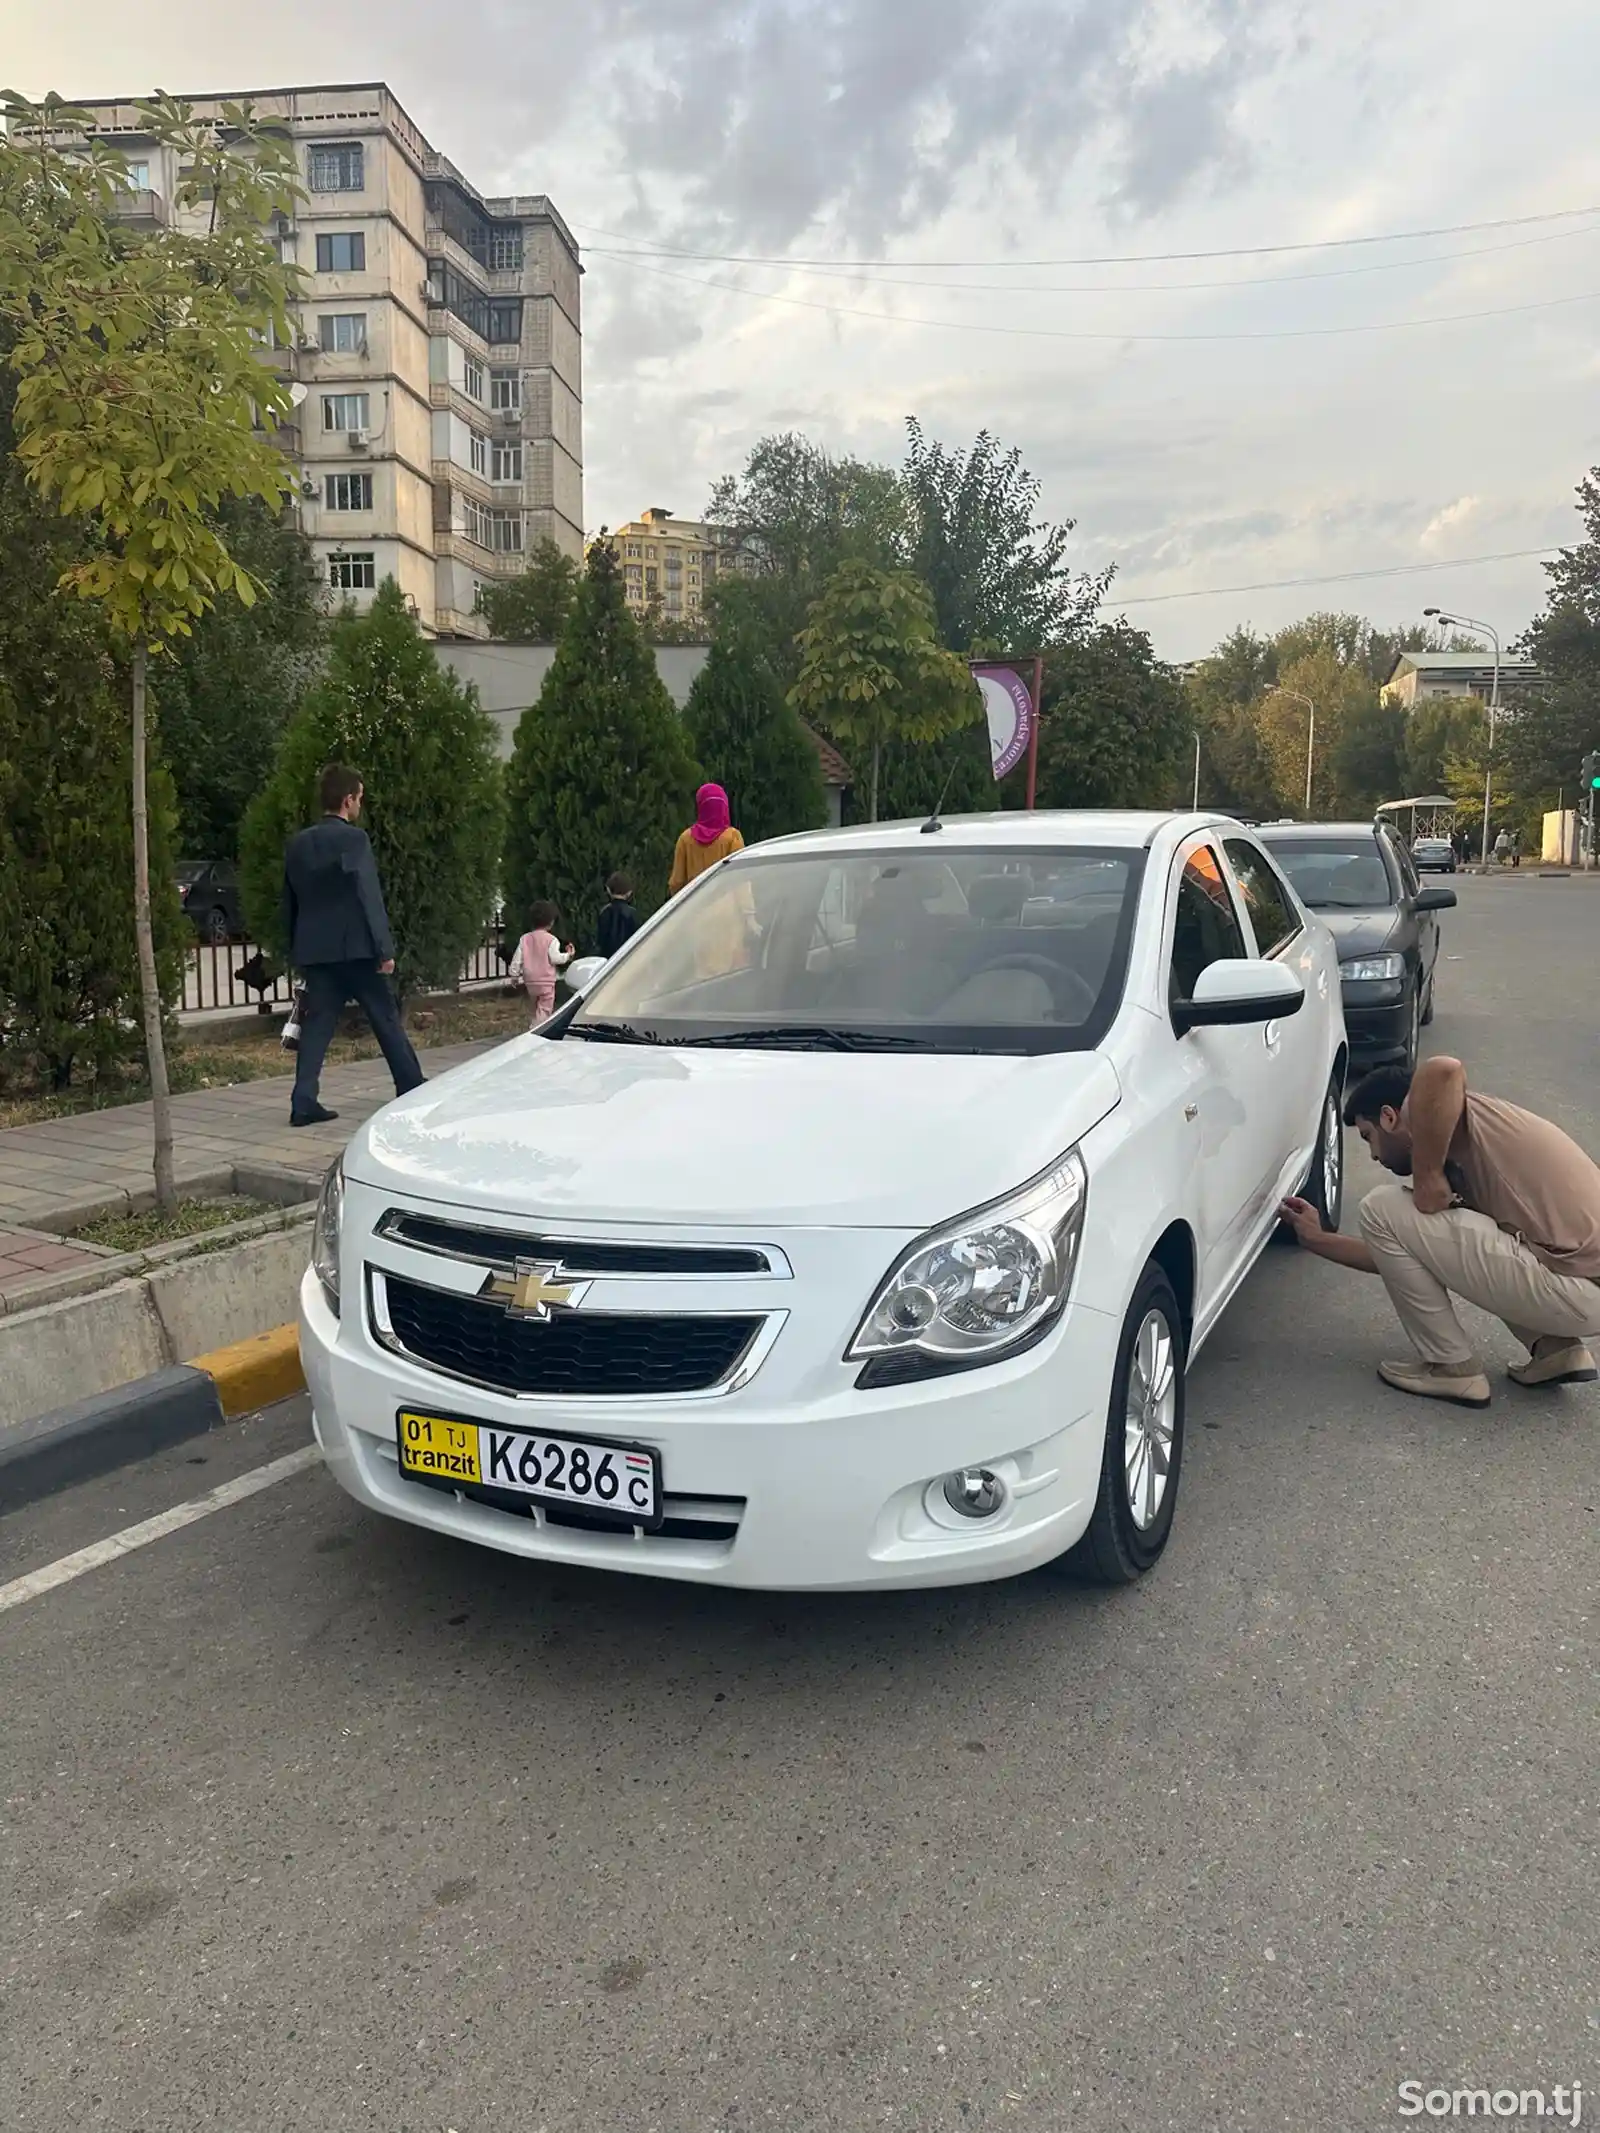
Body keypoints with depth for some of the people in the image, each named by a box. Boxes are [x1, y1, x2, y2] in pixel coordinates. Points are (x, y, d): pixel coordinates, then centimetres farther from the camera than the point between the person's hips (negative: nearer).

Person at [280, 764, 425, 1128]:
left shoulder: (298, 843, 10)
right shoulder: (354, 839, -10)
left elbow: (290, 901, 15)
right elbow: (369, 898, -14)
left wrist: (295, 948, 22)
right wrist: (385, 949, -12)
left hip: (314, 949, 6)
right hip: (355, 947, -5)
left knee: (317, 1023, 6)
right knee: (387, 1019, 7)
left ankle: (304, 1101, -3)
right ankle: (412, 1087, 17)